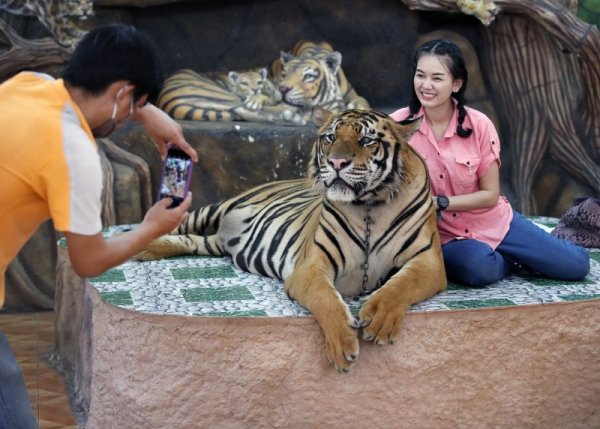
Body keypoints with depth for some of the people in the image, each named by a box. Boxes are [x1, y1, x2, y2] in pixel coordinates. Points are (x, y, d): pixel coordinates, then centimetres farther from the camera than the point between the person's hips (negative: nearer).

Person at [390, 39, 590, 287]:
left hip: (494, 224, 1)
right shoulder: (399, 125, -15)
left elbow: (490, 195, -10)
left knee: (577, 265, -4)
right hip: (444, 235, -1)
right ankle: (516, 260, 0)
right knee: (479, 268, -36)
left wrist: (439, 202, -21)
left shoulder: (479, 126, -14)